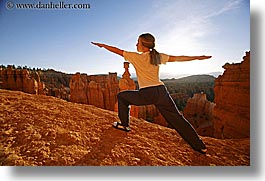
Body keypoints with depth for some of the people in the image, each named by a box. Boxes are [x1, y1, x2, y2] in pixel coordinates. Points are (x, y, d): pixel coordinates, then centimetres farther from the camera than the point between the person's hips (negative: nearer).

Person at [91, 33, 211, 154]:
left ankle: (124, 125, 25)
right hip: (161, 91, 5)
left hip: (146, 94, -5)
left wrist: (103, 45, 23)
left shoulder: (136, 57, 1)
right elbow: (178, 58, 15)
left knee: (121, 96, 18)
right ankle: (200, 146, 18)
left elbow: (118, 51, 8)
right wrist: (197, 57, 26)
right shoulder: (158, 56, 12)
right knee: (177, 118, 12)